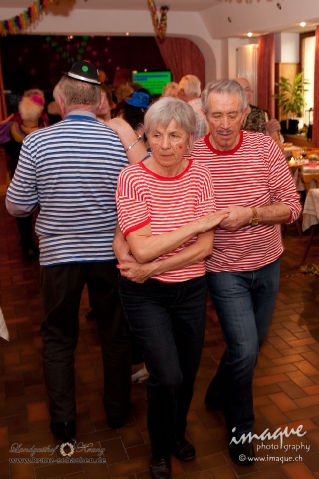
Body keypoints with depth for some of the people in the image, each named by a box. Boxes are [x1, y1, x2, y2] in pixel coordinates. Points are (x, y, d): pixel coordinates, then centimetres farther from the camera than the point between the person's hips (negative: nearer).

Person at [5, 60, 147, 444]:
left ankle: (63, 421, 26)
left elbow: (16, 205, -4)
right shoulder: (121, 141, -10)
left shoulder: (36, 142, -11)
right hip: (110, 253, 1)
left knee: (58, 338, 17)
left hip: (59, 254, 0)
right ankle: (117, 410, 35)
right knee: (115, 333, 19)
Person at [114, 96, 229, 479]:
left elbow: (205, 247, -10)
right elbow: (142, 249, -23)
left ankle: (178, 432, 49)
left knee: (187, 373, 16)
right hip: (145, 294, -3)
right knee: (168, 378, -8)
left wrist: (153, 267, -20)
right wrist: (197, 223, -20)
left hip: (191, 290, 4)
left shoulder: (199, 176, -5)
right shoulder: (132, 178, -15)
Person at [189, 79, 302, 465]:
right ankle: (240, 427, 22)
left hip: (268, 264, 4)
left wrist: (251, 214, -25)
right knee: (245, 349, -7)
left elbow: (292, 206, -8)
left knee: (254, 342, 17)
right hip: (224, 269, -3)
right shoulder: (189, 157, -13)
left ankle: (218, 395, 47)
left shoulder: (265, 147, -8)